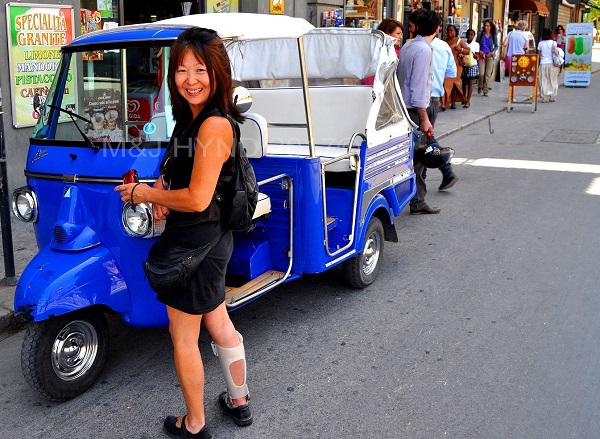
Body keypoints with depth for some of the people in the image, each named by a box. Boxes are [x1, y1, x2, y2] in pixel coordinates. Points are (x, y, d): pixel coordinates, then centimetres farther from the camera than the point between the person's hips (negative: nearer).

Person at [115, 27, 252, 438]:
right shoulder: (192, 118, 7)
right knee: (219, 324, 23)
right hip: (211, 238, 10)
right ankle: (239, 403, 42)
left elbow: (197, 198, -25)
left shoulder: (214, 125, -23)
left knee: (183, 337, 7)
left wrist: (142, 194, -12)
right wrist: (162, 188, 1)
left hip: (197, 243, -10)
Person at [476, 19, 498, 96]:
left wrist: (492, 52, -8)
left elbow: (496, 46, 9)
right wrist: (479, 51, -9)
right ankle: (480, 87, 19)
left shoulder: (493, 36, 3)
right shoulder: (480, 34, 2)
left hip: (490, 56, 1)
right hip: (481, 55, -1)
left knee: (488, 74, 0)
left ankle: (485, 91, 8)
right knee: (481, 73, -9)